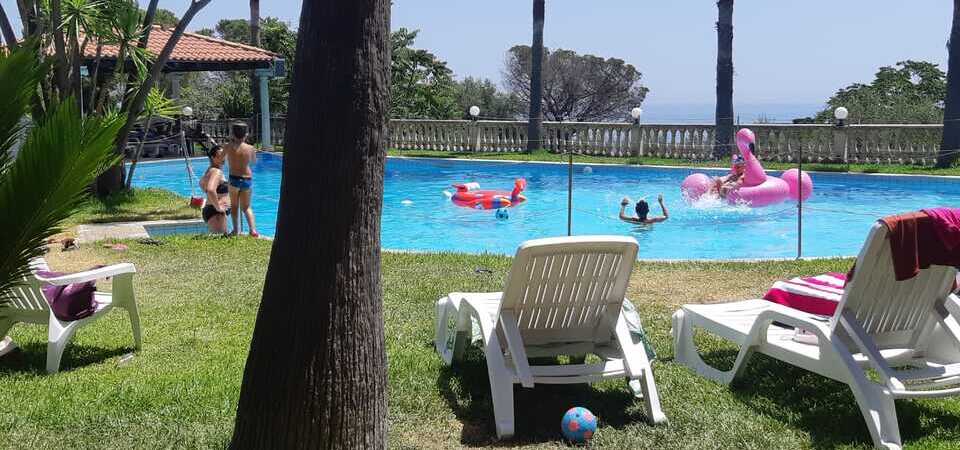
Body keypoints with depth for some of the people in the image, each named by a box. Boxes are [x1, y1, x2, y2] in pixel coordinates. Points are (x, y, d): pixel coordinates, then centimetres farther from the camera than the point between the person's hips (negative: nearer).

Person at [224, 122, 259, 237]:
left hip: (234, 179, -2)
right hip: (247, 179, 2)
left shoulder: (228, 147, -8)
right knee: (246, 207, 14)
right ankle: (253, 230, 0)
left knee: (234, 206, 15)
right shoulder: (250, 148, -4)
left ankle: (236, 230, 6)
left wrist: (232, 141, 17)